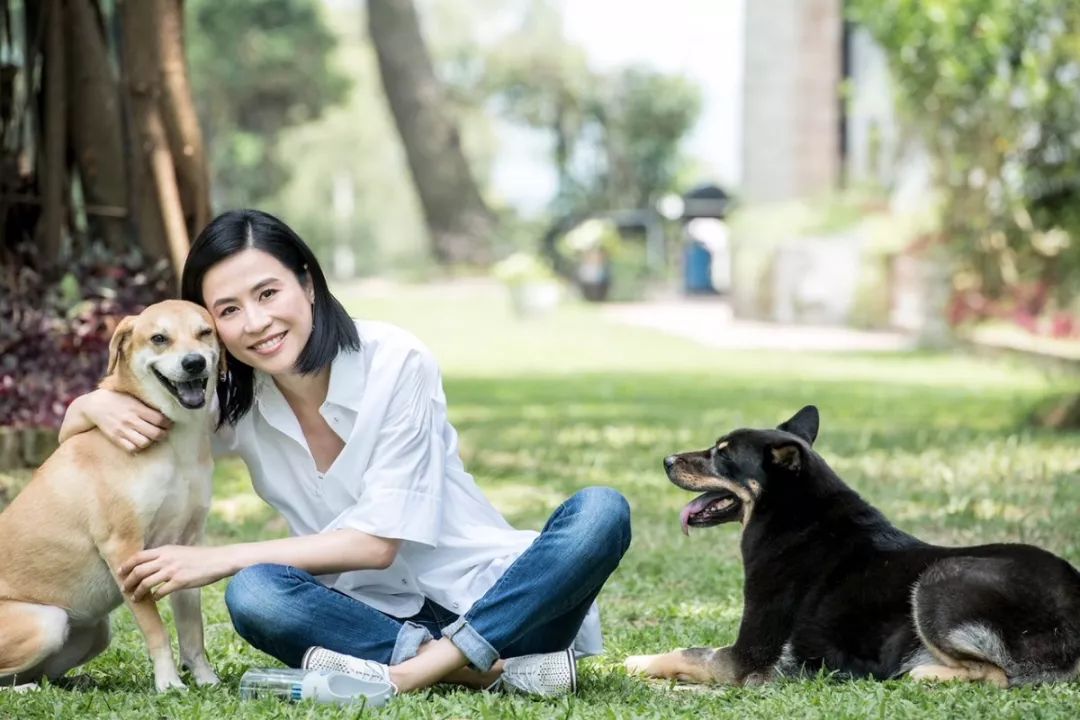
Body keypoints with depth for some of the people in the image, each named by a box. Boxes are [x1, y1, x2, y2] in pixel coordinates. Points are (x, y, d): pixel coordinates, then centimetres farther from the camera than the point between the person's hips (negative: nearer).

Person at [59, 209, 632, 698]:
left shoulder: (396, 363, -14)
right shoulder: (232, 402, -1)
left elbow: (378, 540, -16)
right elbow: (73, 430, 9)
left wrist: (219, 559, -19)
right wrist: (102, 405, -16)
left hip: (489, 594, -2)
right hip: (376, 613, 3)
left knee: (599, 511, -31)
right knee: (254, 595, -29)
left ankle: (406, 671, -37)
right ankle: (491, 666, -29)